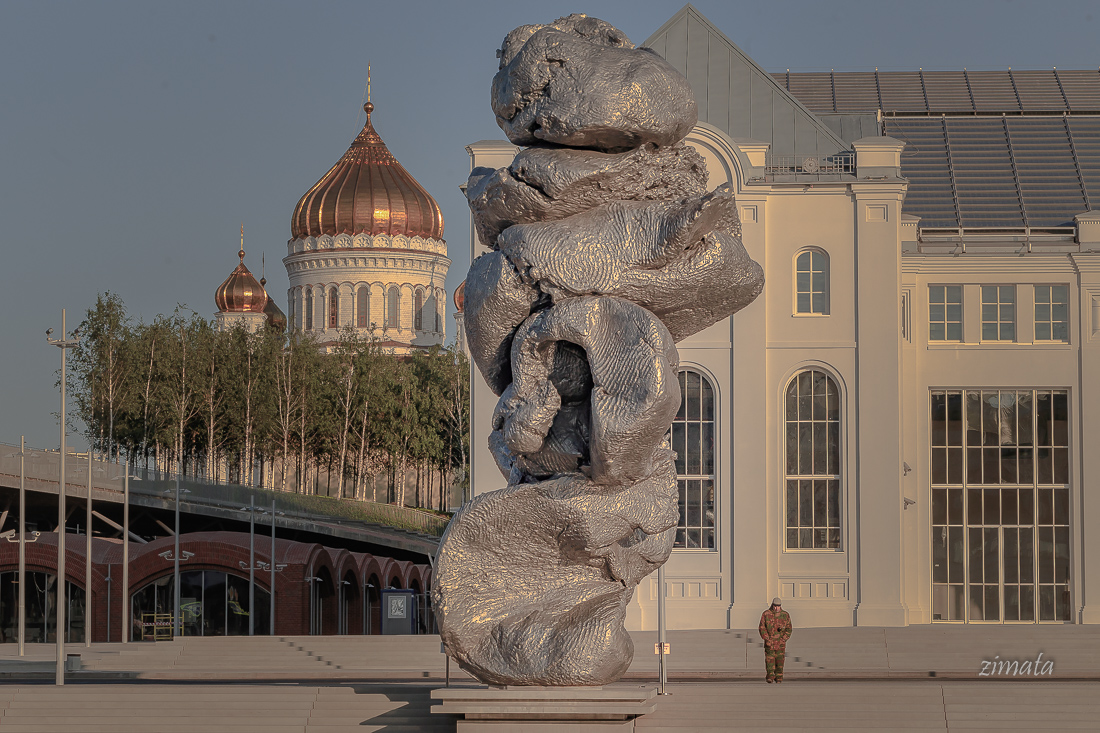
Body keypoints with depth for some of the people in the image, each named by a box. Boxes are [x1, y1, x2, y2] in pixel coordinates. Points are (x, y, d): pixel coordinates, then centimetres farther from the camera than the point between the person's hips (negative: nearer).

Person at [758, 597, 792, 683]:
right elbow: (762, 628, 0)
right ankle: (770, 677, -6)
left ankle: (779, 678, 4)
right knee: (769, 660, -7)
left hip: (780, 643, 1)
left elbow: (789, 629, 5)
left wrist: (783, 639, -6)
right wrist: (767, 639, -9)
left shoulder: (785, 615, 4)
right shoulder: (766, 614, 1)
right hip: (769, 642, -1)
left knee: (780, 660, -1)